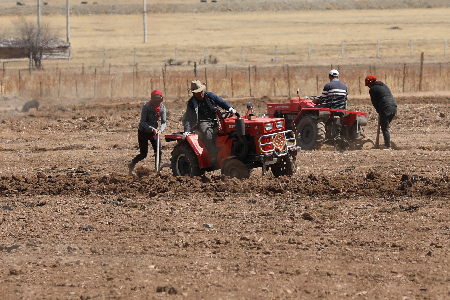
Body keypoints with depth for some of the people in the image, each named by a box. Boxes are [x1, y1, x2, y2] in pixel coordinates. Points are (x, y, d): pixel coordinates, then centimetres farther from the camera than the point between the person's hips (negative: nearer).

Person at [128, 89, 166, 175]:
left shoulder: (162, 108, -6)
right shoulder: (146, 107, -21)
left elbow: (163, 122, -4)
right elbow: (143, 122, -22)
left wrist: (160, 130, -25)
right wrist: (152, 129, -34)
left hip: (154, 132, 4)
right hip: (143, 132, -4)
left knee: (159, 152, -7)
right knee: (144, 154, -5)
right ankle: (131, 165, 21)